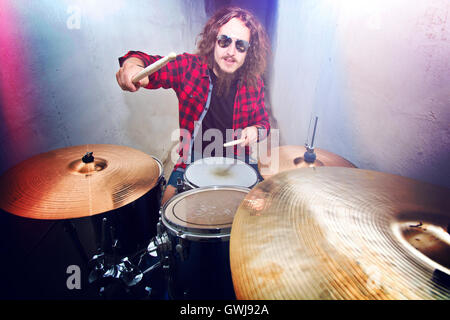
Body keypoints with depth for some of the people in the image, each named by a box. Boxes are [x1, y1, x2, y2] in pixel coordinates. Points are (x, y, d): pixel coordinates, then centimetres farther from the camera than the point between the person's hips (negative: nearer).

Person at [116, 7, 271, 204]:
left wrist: (256, 130, -16)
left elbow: (263, 121, 8)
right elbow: (152, 65, -24)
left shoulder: (254, 83, -5)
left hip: (238, 159, 2)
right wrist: (134, 64, -47)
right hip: (194, 158, -1)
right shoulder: (189, 67, -11)